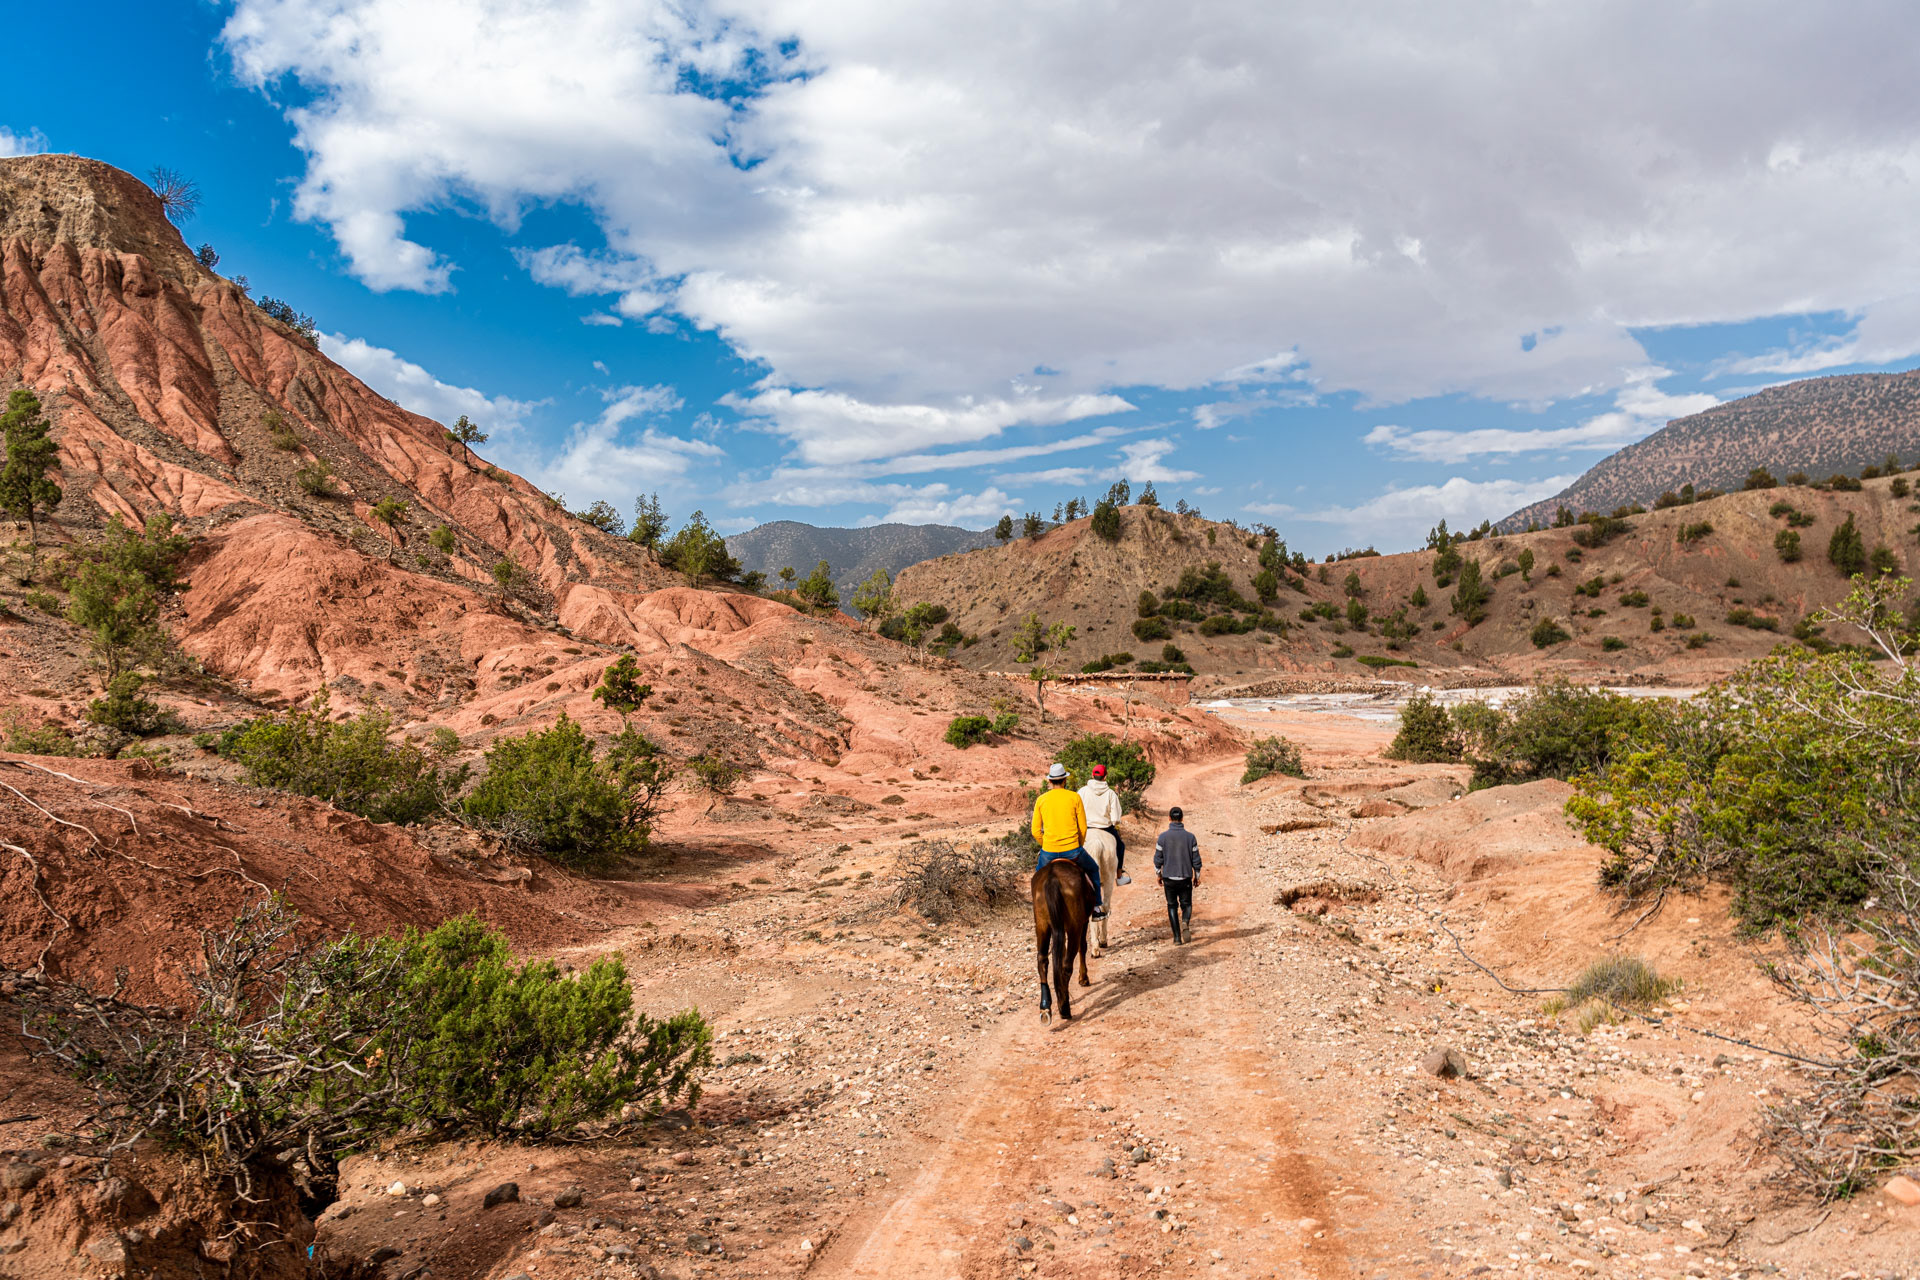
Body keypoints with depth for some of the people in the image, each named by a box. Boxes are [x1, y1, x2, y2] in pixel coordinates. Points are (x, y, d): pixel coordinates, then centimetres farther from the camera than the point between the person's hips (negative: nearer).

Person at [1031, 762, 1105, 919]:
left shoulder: (1041, 800, 3)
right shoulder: (1074, 797, -1)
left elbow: (1036, 831, 3)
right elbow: (1083, 828, 0)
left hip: (1049, 852, 1)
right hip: (1072, 851, -1)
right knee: (1093, 869, 27)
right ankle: (1097, 907, 27)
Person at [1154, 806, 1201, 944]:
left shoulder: (1163, 837, -7)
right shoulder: (1190, 837, -4)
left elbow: (1158, 859, -3)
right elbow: (1196, 860, 0)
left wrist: (1159, 875, 12)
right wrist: (1197, 876, 14)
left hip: (1169, 878, 0)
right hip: (1186, 878, 1)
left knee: (1172, 906, 11)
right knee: (1186, 904, 14)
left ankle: (1177, 936, 5)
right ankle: (1186, 923, -17)